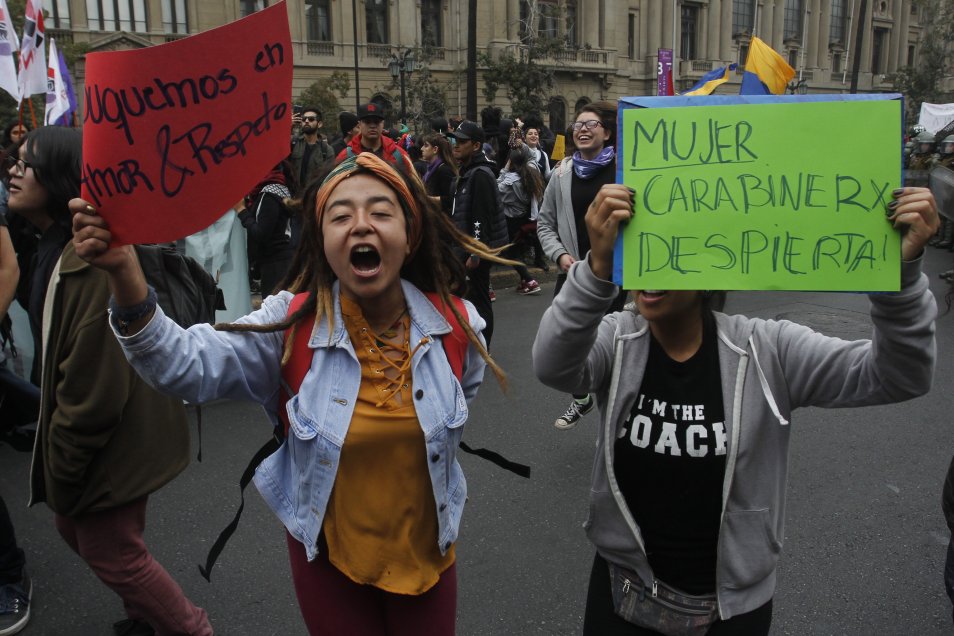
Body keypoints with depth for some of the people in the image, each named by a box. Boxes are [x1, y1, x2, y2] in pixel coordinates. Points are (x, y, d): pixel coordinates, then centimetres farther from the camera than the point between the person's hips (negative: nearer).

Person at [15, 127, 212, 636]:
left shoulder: (93, 257, -26)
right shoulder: (57, 246, 7)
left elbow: (92, 382, -26)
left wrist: (62, 465, -16)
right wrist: (57, 455, 16)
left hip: (111, 437, -10)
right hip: (91, 432, 10)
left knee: (110, 551, 5)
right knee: (74, 526, 23)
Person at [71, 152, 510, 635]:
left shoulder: (455, 327, -14)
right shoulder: (293, 323, -18)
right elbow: (187, 365, -32)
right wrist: (125, 273, -44)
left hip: (425, 550, 2)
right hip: (328, 554, -1)